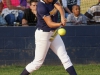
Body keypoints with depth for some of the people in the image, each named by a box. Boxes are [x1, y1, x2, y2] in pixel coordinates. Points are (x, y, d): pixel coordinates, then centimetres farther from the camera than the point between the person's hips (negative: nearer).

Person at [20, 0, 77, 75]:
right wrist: (60, 24, -46)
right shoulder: (41, 6, -24)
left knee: (64, 57, 5)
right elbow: (50, 24, -27)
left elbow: (60, 7, -20)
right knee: (38, 62, 0)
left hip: (54, 33, 7)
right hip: (43, 34, -7)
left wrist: (63, 18, -41)